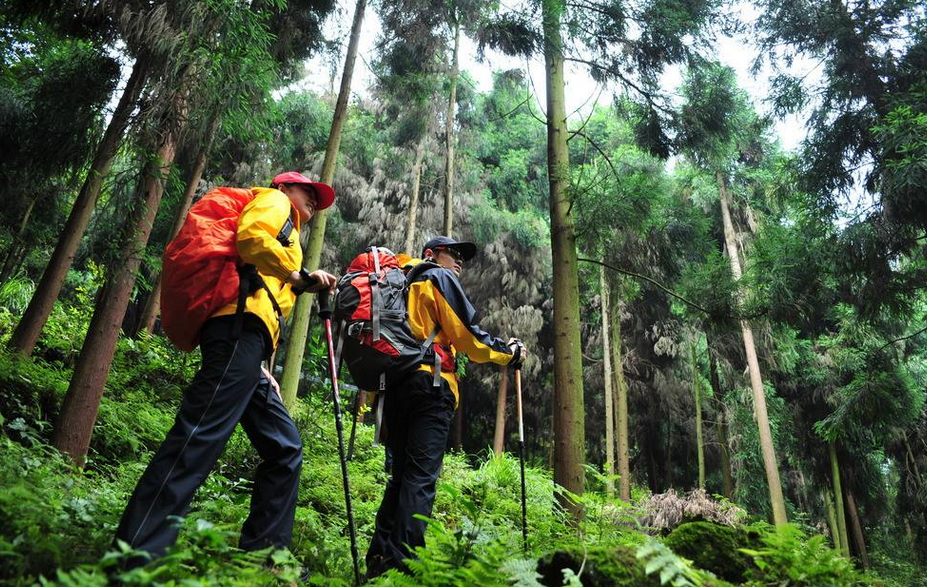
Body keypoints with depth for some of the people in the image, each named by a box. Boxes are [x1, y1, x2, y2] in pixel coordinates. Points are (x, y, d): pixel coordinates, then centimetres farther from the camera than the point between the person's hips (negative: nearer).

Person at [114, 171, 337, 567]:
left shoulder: (284, 233, 37)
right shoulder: (274, 201, 15)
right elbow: (250, 236, -10)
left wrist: (261, 369, 18)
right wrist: (300, 277, -7)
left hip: (243, 340, 10)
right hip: (242, 321, -10)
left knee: (285, 449, 8)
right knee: (200, 437, -20)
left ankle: (262, 555, 10)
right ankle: (136, 559, -23)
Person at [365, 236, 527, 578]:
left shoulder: (405, 283, 28)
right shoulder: (441, 279, 5)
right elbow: (465, 333, -5)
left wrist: (372, 395, 22)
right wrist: (508, 353, 7)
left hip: (393, 385, 8)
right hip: (430, 383, -8)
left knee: (401, 473, 10)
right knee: (422, 476, -11)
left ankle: (379, 559, 7)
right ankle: (404, 562, -17)